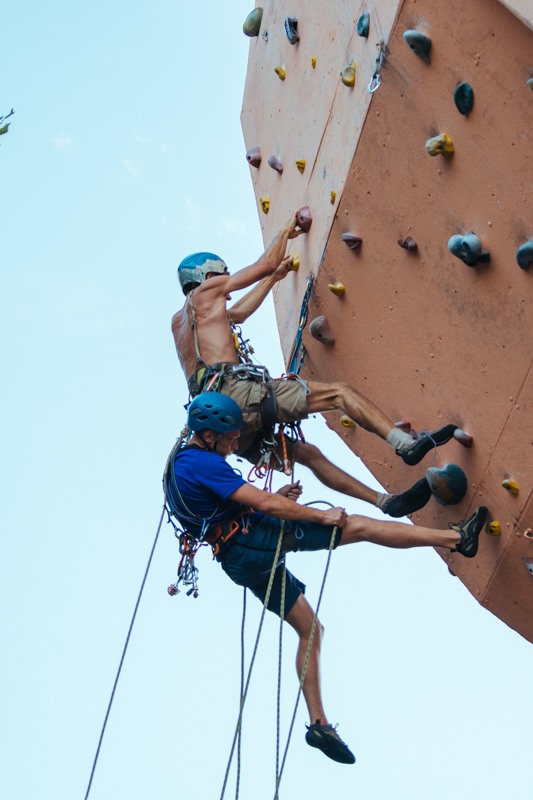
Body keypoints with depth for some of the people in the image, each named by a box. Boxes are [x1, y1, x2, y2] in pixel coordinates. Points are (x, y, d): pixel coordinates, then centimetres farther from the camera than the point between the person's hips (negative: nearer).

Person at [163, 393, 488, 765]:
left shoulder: (180, 462, 15)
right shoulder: (204, 462, -16)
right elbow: (263, 504, -20)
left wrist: (273, 498, 16)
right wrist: (323, 516, -12)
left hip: (240, 561, 10)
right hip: (255, 540, -10)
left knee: (310, 630, 17)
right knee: (357, 526, -7)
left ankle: (319, 723, 18)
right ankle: (456, 537, -4)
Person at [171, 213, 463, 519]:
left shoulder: (178, 321, 30)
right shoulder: (206, 289, 9)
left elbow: (237, 313, 46)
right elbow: (267, 263, 18)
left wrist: (274, 278, 54)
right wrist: (286, 232, 37)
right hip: (237, 391, -8)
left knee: (308, 453, 12)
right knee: (339, 393, -5)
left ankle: (386, 501, 8)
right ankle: (406, 443, -19)